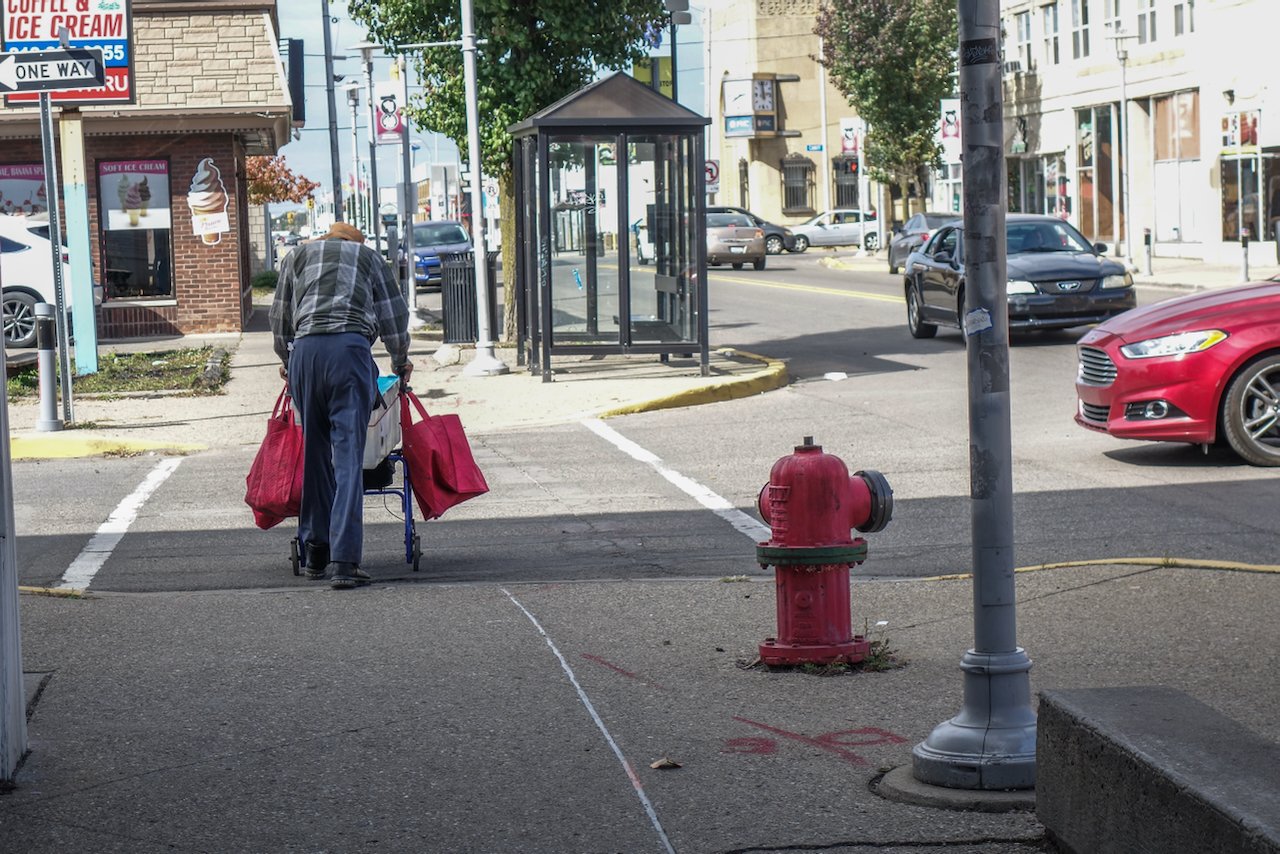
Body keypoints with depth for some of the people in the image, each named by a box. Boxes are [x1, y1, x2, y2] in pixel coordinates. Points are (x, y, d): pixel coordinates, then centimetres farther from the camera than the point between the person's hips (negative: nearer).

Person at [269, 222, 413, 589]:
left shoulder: (297, 256, 27)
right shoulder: (370, 258, 24)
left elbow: (280, 318, 28)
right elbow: (394, 317, 22)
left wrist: (287, 360, 44)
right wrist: (400, 362, 38)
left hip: (305, 350, 2)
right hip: (351, 349, -2)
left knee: (314, 453, 13)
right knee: (349, 455, -7)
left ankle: (315, 552, 16)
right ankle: (343, 560, -16)